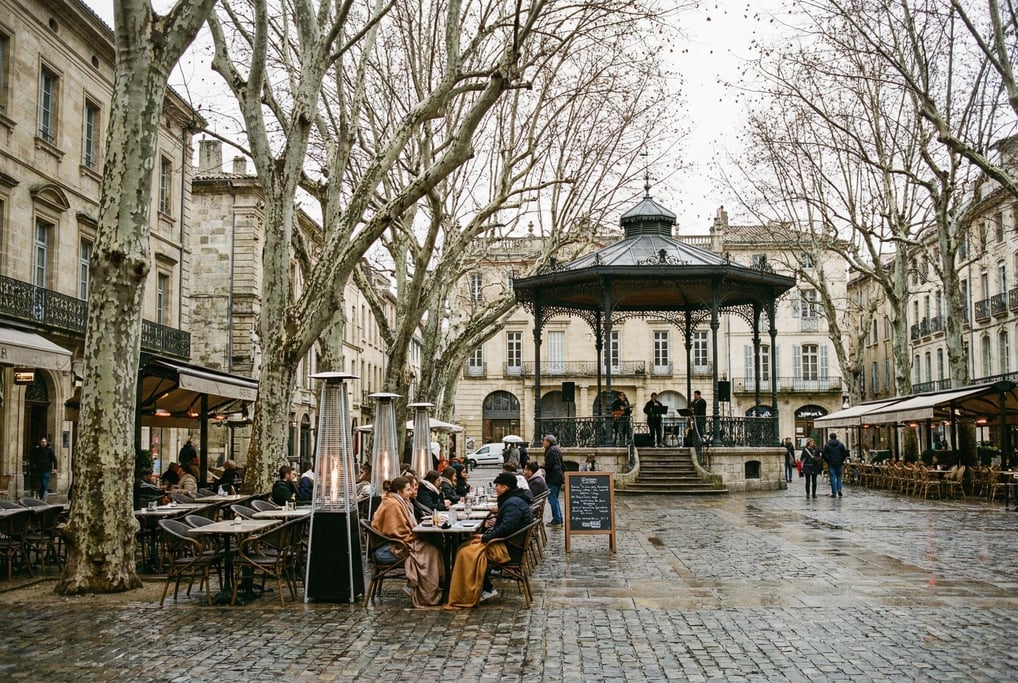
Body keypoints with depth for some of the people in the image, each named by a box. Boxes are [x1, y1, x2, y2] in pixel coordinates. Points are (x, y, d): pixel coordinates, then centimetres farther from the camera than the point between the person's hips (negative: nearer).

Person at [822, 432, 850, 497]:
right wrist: (842, 460, 7)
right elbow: (845, 453, -1)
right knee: (839, 477, 14)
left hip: (831, 463, -1)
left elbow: (823, 454, -7)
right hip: (839, 463, 2)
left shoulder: (827, 445, -3)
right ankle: (839, 489, -4)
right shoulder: (840, 444, 2)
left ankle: (834, 492, -2)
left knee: (832, 478, 0)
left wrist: (827, 461, 4)